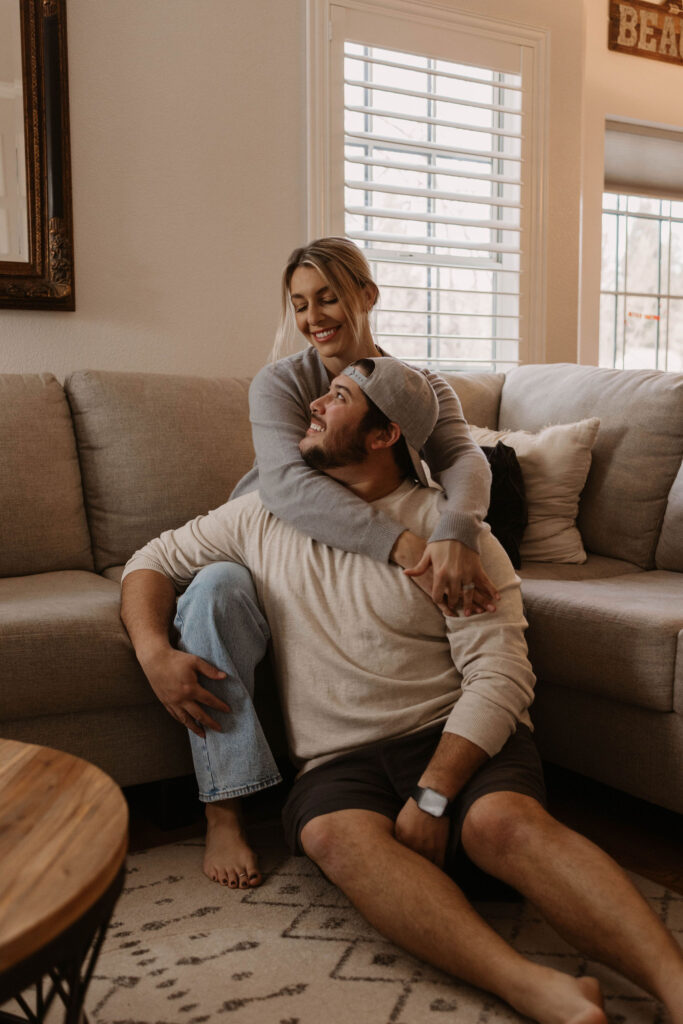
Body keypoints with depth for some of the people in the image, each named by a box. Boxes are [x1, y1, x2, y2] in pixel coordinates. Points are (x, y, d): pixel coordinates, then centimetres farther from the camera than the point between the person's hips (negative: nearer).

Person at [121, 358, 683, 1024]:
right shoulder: (264, 515, 14)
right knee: (336, 834, -33)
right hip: (339, 763, 2)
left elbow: (500, 676, -8)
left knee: (504, 821, -35)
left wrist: (432, 796, -20)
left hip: (459, 739, -1)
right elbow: (153, 561, 23)